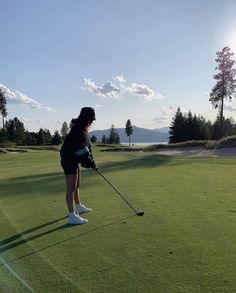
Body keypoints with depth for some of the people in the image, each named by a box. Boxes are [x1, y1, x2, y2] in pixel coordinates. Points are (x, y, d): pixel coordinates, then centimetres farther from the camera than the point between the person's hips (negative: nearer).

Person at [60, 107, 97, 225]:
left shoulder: (83, 129, 8)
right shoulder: (77, 131, -23)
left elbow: (87, 147, 9)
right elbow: (83, 150, -24)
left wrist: (91, 161, 3)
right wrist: (92, 163, -15)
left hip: (74, 160, 10)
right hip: (69, 160, -10)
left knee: (77, 185, 21)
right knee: (71, 188, -6)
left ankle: (79, 207, 39)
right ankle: (72, 216, 0)